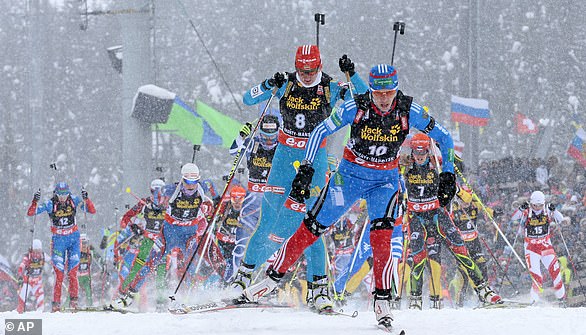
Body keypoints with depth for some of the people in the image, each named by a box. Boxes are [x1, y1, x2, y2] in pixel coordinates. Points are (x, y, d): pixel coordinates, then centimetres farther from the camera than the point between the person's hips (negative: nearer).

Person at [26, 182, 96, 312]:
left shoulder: (74, 200, -4)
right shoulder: (51, 204, -8)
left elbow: (92, 210, -7)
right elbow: (30, 213, -12)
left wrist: (86, 199, -23)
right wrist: (35, 202, -29)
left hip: (73, 238, 1)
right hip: (58, 240, -1)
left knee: (72, 272, -7)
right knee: (59, 273, -7)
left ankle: (73, 299, 2)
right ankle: (56, 302, -3)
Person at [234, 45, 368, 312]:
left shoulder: (330, 89, -3)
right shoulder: (286, 86, 0)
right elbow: (248, 99, -2)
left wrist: (351, 74, -23)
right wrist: (269, 85, -19)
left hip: (315, 159, -1)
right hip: (285, 156, 1)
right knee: (269, 221, -1)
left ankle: (318, 288, -1)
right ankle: (245, 275, 10)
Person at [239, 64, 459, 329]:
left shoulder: (408, 111, -17)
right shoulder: (356, 107, -20)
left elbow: (444, 138, -5)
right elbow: (320, 132, -11)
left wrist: (448, 175, -9)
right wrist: (306, 169, -18)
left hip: (385, 179, 0)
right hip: (350, 174, 0)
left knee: (381, 235, -22)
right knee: (313, 227, 0)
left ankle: (382, 300, -13)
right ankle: (274, 277, 16)